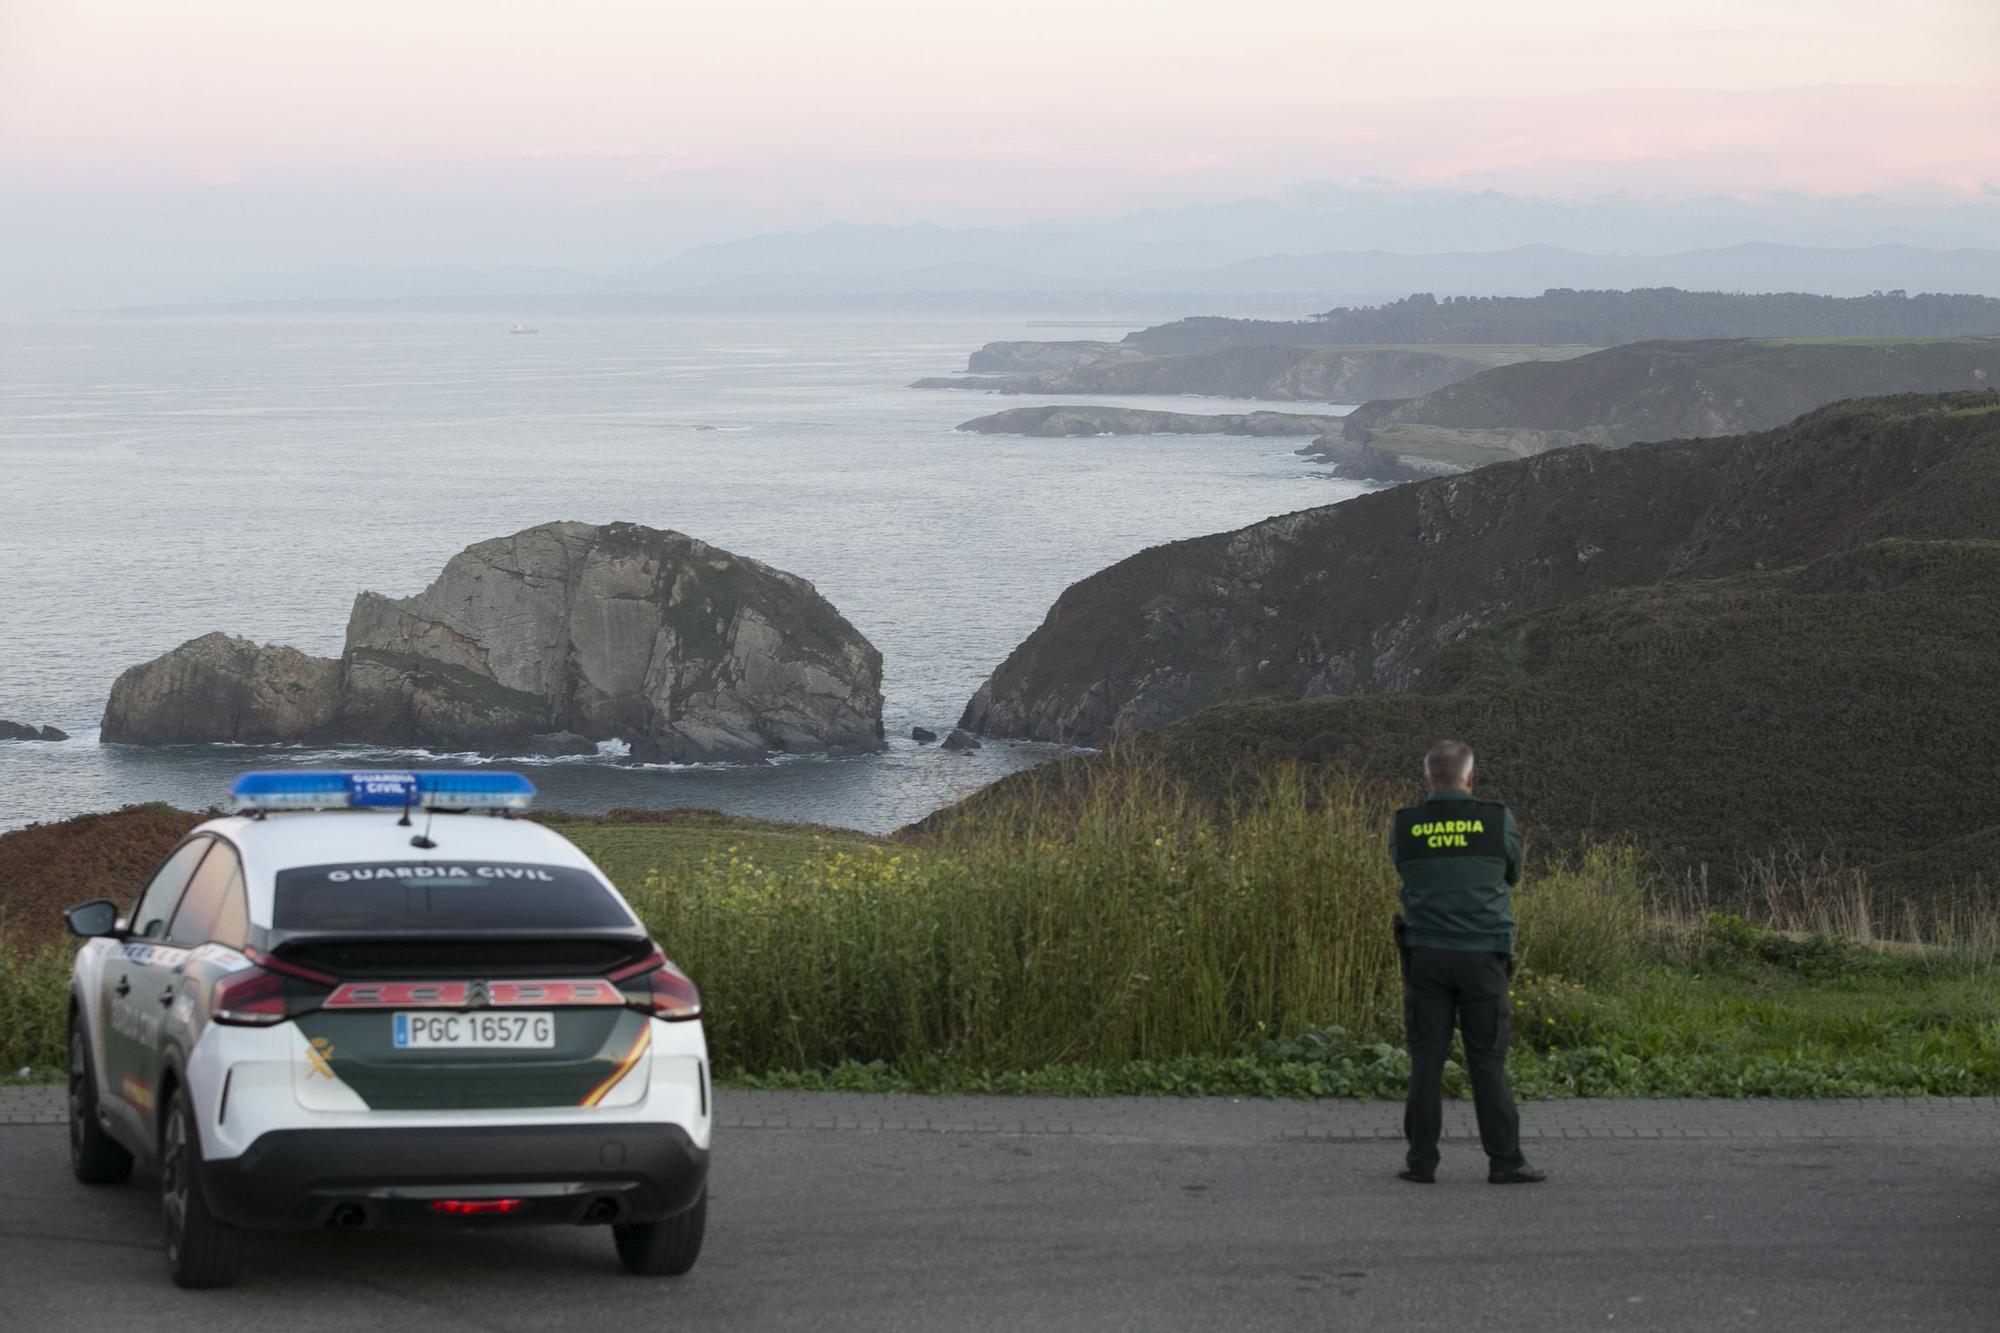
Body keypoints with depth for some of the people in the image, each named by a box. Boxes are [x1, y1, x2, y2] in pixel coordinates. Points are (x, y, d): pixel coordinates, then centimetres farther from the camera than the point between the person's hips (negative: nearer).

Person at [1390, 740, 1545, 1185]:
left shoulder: (1403, 827, 1)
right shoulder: (1499, 821, -2)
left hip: (1426, 954, 1)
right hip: (1483, 955, -1)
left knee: (1427, 1059, 4)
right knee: (1488, 1060, 3)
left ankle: (1422, 1161, 3)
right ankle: (1505, 1160, 2)